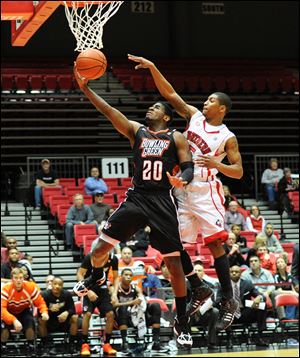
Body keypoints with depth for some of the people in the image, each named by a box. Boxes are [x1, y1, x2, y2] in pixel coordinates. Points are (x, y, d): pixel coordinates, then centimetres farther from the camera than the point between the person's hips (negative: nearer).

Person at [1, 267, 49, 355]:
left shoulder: (31, 287, -23)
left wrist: (44, 312, -36)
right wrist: (14, 320, -51)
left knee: (30, 323, -30)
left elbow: (40, 302, -12)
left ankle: (31, 347, -5)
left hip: (24, 311, 1)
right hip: (10, 312, -1)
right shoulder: (6, 289, -29)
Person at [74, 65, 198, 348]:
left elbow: (188, 168, -1)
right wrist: (85, 88, -11)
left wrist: (182, 180, -25)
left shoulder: (176, 138, 5)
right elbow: (108, 111, 0)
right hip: (136, 198, 3)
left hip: (162, 202, -2)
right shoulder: (136, 131, 11)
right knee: (101, 248, -7)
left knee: (174, 264, -2)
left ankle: (182, 322, 9)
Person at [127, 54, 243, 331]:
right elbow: (169, 94, 7)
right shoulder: (194, 116, 10)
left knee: (215, 243, -11)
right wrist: (152, 68, -3)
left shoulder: (227, 137, -3)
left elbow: (238, 172, -4)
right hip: (181, 189, 6)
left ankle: (228, 300, -7)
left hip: (205, 191, -6)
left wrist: (216, 164, -21)